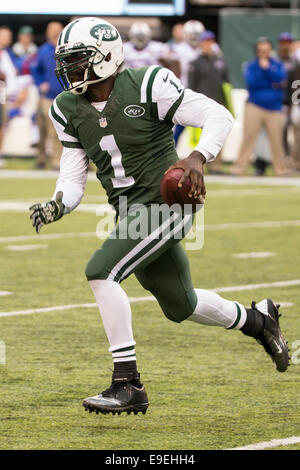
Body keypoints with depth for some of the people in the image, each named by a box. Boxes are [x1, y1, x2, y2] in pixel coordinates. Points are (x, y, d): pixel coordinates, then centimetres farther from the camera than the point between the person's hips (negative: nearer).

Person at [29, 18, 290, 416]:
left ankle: (128, 384, -19)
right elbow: (73, 180, 7)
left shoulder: (147, 86, -15)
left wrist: (198, 157, -30)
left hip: (164, 202, -7)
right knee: (180, 305, 18)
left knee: (101, 271, -24)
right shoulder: (69, 110, 4)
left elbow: (219, 116, -13)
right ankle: (257, 320, 46)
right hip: (129, 212, 7)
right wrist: (57, 205, -15)